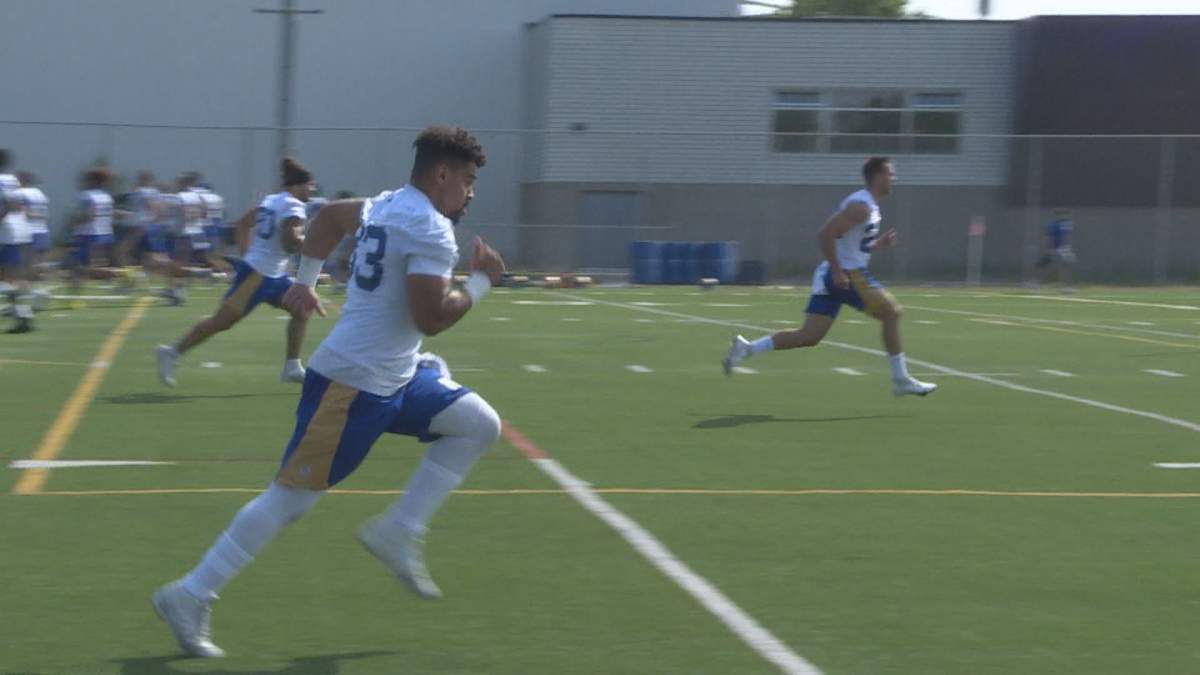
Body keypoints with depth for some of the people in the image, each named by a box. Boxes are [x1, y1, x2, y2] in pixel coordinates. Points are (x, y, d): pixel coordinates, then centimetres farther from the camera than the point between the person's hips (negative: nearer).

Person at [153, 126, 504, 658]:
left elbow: (332, 214, 27)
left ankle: (397, 533, 8)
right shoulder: (431, 229, -18)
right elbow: (431, 319, -22)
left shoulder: (387, 205, 12)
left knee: (478, 425, 8)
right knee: (289, 499, -5)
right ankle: (190, 598, 4)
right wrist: (480, 281, -8)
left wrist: (305, 280, 32)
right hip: (352, 385, -10)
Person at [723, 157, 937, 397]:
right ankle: (900, 379, 5)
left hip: (837, 276, 10)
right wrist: (837, 272, -23)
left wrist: (879, 244, 12)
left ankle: (747, 348, 3)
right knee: (891, 311, -1)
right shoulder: (861, 206, -14)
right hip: (847, 275, -10)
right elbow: (826, 235, -23)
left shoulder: (868, 206, 18)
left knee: (810, 336, 5)